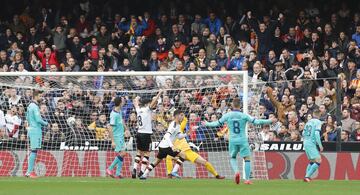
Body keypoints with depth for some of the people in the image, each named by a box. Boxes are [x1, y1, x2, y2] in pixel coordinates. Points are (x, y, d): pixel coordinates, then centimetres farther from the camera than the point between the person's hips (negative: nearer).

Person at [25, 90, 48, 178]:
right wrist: (46, 123, -4)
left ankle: (30, 171, 15)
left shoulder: (30, 106, 16)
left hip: (31, 129, 10)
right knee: (34, 151, -9)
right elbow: (38, 119, -20)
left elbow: (27, 118, 24)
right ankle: (30, 172, -10)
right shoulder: (35, 107, -15)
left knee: (33, 151, 13)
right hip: (35, 130, -10)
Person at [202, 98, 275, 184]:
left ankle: (236, 171, -8)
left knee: (232, 157, 20)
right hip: (243, 140, -2)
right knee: (247, 158, 5)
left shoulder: (228, 115, -1)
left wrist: (207, 124, 25)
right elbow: (256, 121, -8)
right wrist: (269, 121, 1)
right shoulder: (244, 116, -6)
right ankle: (247, 179, -1)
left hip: (233, 140, 2)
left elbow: (217, 123, 7)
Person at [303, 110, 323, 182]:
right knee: (318, 160, -12)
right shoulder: (318, 122, -6)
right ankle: (307, 176, -20)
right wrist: (320, 145, -15)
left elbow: (303, 134, 18)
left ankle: (307, 177, 16)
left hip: (305, 143, 8)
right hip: (311, 143, -8)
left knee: (312, 161, 21)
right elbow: (317, 134, -17)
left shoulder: (309, 122, 15)